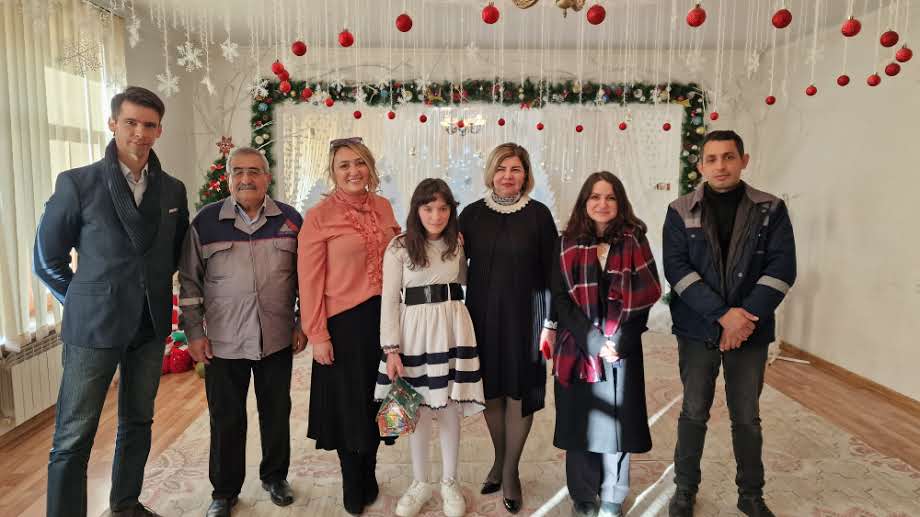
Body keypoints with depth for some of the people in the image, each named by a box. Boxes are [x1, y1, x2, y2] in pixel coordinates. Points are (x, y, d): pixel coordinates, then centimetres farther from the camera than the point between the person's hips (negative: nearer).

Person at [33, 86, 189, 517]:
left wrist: (154, 289, 8)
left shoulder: (173, 189, 3)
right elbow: (48, 259, -1)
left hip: (152, 326, 4)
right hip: (93, 327, -4)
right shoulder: (77, 183, -7)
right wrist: (87, 302, 1)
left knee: (138, 423, 17)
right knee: (73, 437, 2)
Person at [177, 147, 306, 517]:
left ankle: (275, 476, 36)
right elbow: (189, 281, 2)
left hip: (278, 339, 1)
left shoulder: (290, 220, 0)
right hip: (223, 342, -1)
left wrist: (303, 325, 4)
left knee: (277, 412, 14)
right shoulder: (206, 221, -3)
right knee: (226, 419, 10)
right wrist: (194, 332, -1)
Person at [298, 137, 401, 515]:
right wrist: (317, 335, -12)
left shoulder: (383, 207, 5)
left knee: (376, 403, 17)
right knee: (348, 406, 11)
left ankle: (369, 475, 38)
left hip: (385, 318, 5)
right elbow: (309, 281, -10)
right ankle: (353, 486, 33)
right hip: (344, 322, -4)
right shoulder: (319, 216, -10)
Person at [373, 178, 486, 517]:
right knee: (418, 410, 9)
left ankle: (449, 482, 28)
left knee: (450, 409, 8)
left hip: (452, 330, 2)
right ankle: (420, 483, 29)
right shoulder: (399, 248, -6)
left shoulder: (457, 244, 5)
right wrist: (391, 349, -11)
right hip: (413, 331, -2)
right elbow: (389, 301, -7)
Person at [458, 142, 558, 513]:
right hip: (482, 313, 2)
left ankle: (511, 471, 22)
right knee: (492, 390, 11)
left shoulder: (538, 214, -4)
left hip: (524, 314, -2)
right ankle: (499, 460, 33)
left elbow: (550, 271, -3)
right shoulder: (473, 213, 2)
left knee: (521, 392, 4)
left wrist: (551, 321, -6)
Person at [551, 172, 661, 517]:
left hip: (622, 348, 0)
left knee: (616, 420, 6)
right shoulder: (568, 243, 2)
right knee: (580, 421, 7)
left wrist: (620, 340, -13)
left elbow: (645, 295, -3)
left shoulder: (633, 241, 2)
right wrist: (593, 341, -13)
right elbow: (561, 298, -4)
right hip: (578, 347, 0)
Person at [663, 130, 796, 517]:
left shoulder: (771, 209, 1)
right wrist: (722, 315, -19)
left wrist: (745, 317, -16)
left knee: (747, 417, 12)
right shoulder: (681, 212, -1)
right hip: (697, 329, 0)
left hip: (751, 331, 1)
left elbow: (781, 268, -5)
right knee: (694, 413, 10)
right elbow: (676, 268, -10)